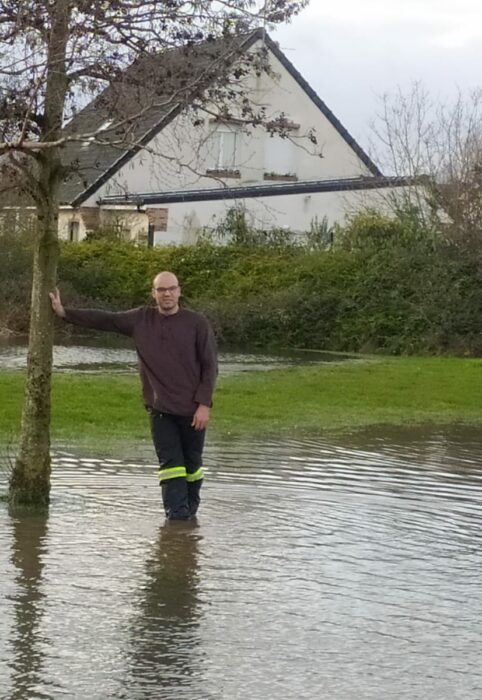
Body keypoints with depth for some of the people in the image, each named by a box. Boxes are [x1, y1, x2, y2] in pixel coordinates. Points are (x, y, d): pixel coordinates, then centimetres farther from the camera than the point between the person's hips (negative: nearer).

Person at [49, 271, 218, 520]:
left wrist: (204, 404, -11)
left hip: (192, 409, -1)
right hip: (160, 408, 1)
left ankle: (191, 509, 27)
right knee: (170, 463, -7)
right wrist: (64, 312, 1)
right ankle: (177, 515, -9)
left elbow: (210, 366, -4)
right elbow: (104, 319, 7)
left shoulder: (197, 323, -3)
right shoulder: (141, 319, 4)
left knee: (192, 463, 9)